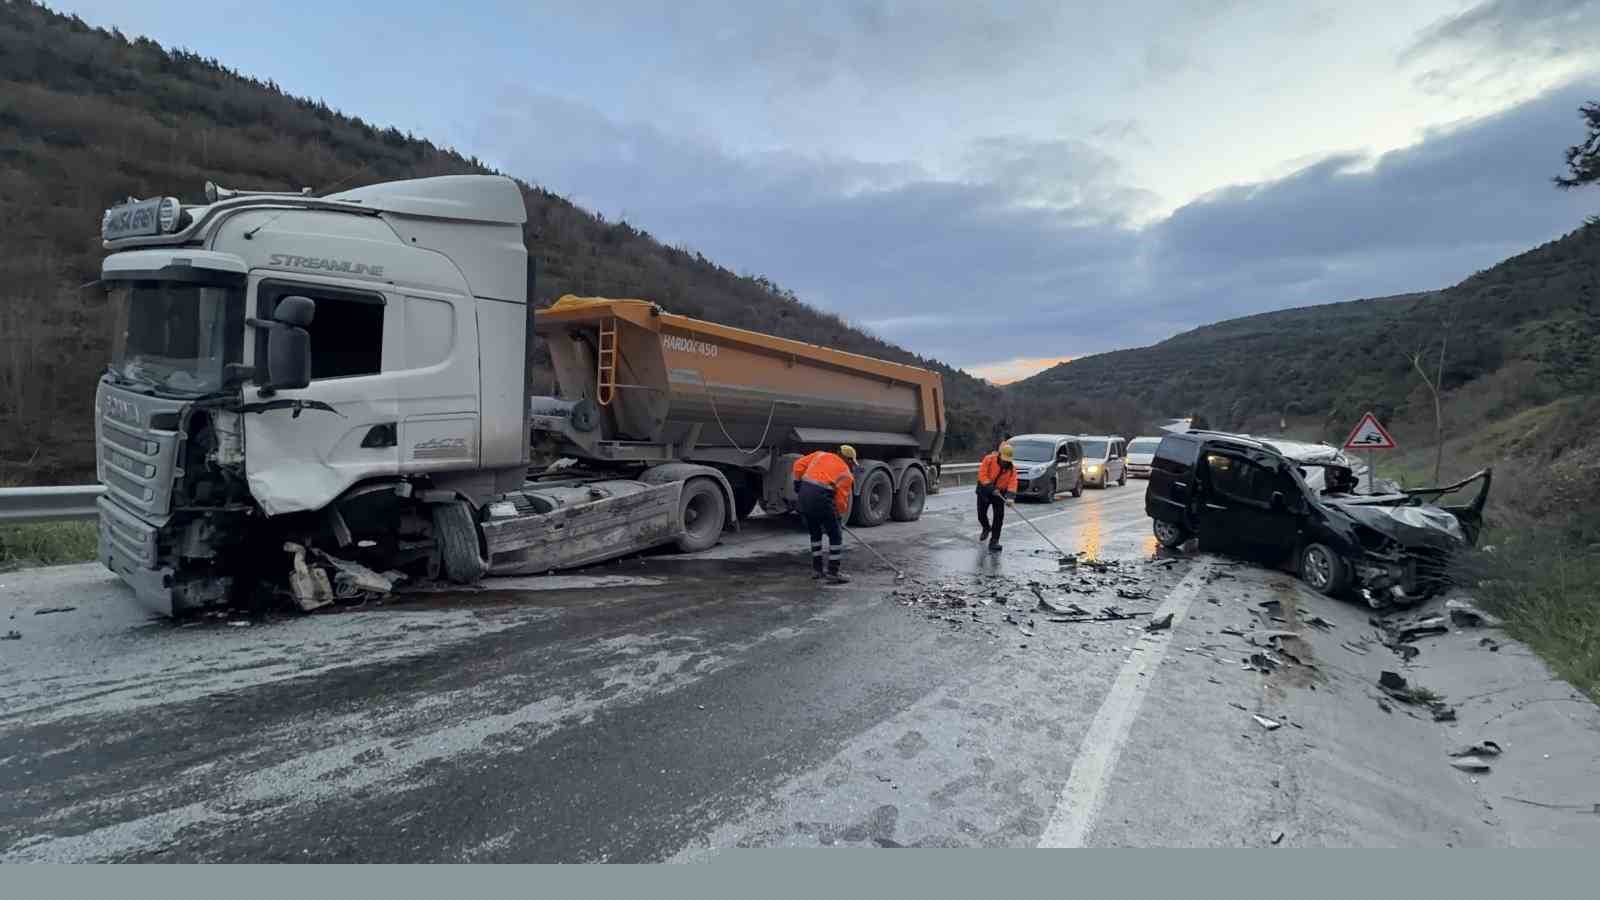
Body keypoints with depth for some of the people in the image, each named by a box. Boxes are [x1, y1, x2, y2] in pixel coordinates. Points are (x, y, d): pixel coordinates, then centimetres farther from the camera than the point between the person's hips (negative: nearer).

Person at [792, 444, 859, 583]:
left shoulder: (821, 455, 19)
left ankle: (816, 569, 29)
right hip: (821, 498, -6)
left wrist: (797, 482, 22)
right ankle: (833, 573, 8)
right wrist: (839, 516, 23)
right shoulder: (846, 474, 9)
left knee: (815, 533, 24)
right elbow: (842, 499, 7)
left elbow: (799, 464, 12)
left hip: (803, 494, 6)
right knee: (835, 536, 8)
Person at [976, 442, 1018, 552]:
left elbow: (1012, 483, -20)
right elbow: (982, 475, -20)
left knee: (999, 516, -10)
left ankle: (994, 541, -3)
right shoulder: (989, 460, -16)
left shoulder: (1012, 467, -10)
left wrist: (1010, 498, -34)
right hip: (984, 490, -1)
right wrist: (992, 488, -27)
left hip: (999, 493, 1)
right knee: (981, 514, 8)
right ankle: (986, 529, 41)